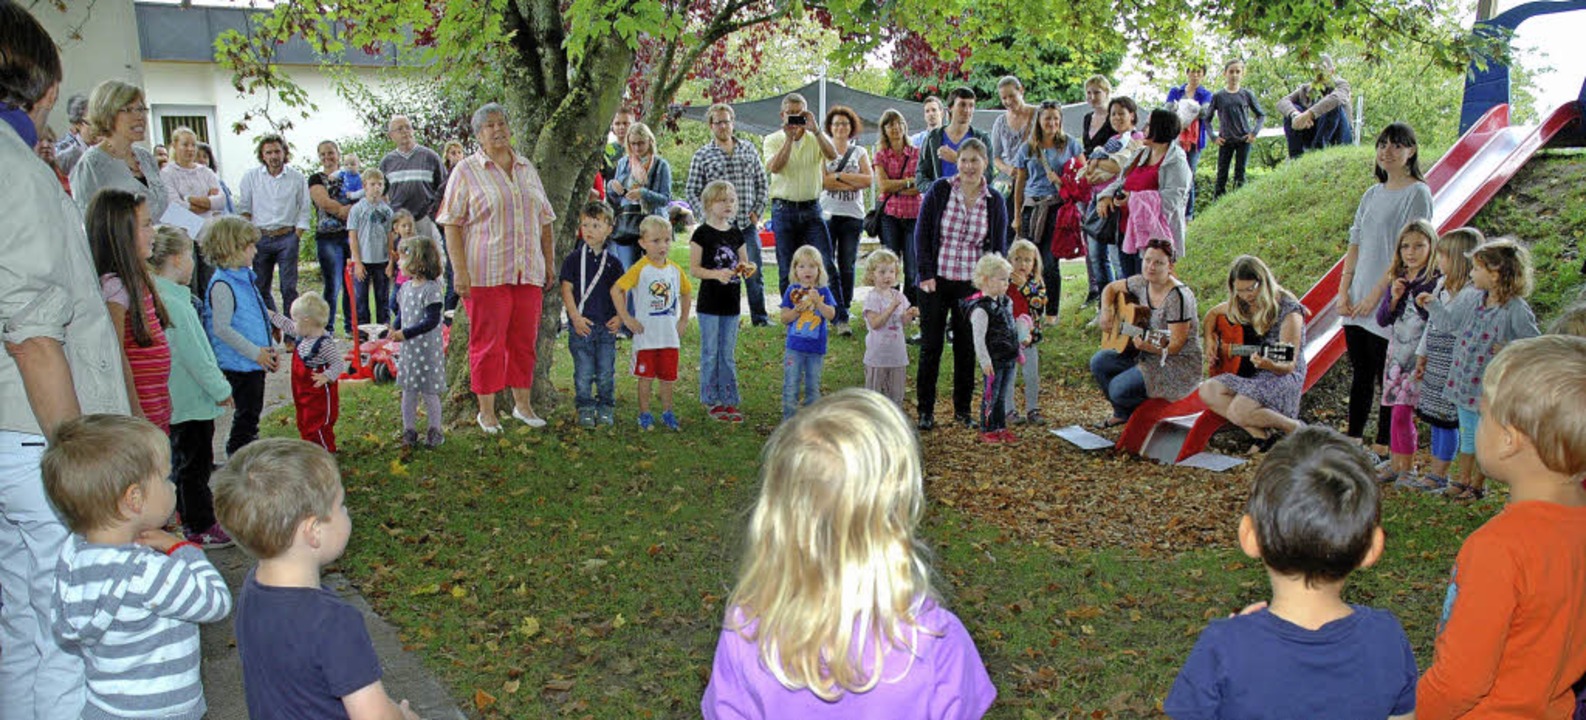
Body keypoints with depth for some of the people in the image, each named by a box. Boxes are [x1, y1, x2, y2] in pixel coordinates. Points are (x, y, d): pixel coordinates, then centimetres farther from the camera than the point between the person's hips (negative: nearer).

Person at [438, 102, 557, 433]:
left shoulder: (527, 169, 14)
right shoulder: (467, 171, 0)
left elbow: (545, 220, 19)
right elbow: (452, 224, -5)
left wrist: (550, 262, 14)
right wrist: (460, 269, -14)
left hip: (528, 271, 4)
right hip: (486, 273, -4)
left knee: (524, 340, 10)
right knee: (487, 343, 0)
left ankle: (523, 404, 22)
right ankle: (486, 411, 11)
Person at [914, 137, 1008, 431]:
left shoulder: (995, 201, 3)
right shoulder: (939, 191, -3)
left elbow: (999, 246, 8)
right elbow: (922, 234, -2)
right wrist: (926, 274, -9)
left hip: (972, 284, 2)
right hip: (935, 281, -1)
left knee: (967, 348, 7)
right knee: (930, 346, 3)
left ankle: (962, 410, 21)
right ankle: (925, 410, 13)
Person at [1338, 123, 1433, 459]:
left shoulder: (1417, 193, -6)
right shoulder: (1372, 195, 15)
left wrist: (1377, 294, -16)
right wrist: (1343, 291, 4)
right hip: (1357, 304, 7)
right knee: (1360, 375, 13)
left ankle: (1383, 448, 7)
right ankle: (1353, 440, 21)